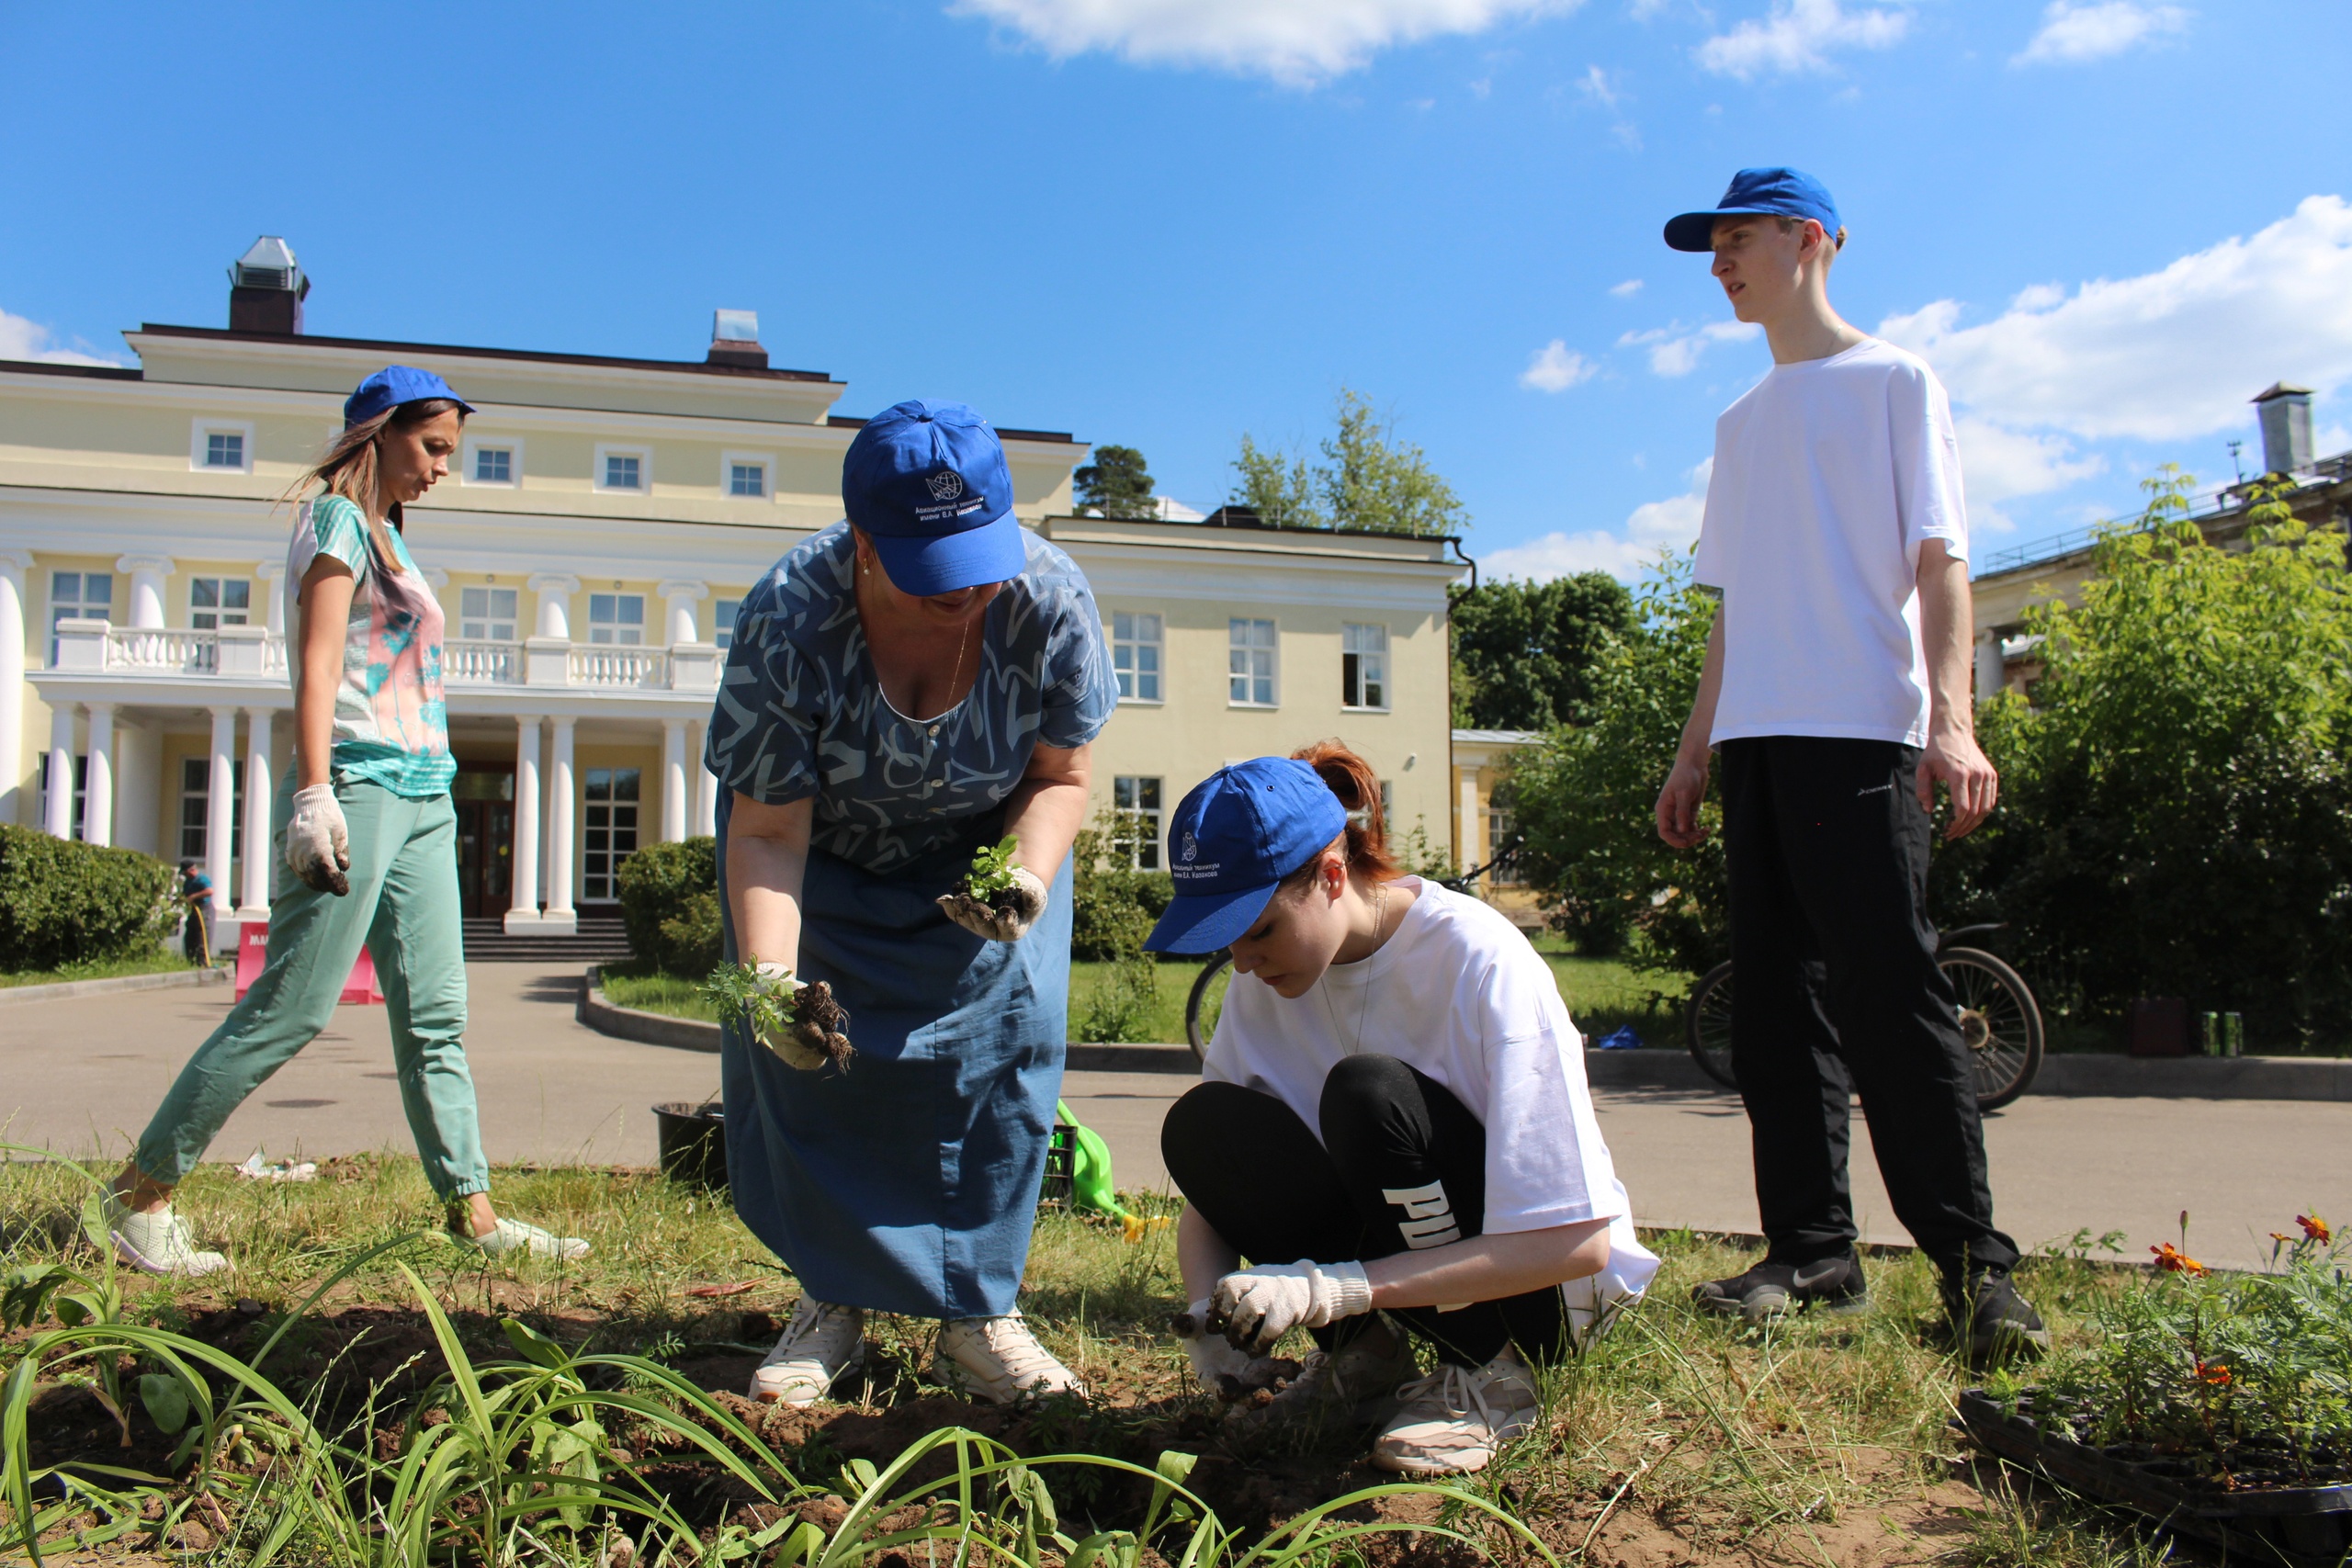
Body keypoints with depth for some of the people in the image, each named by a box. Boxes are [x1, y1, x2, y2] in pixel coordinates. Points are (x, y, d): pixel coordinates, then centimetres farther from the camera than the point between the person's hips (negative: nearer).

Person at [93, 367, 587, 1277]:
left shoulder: (385, 535, 23)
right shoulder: (337, 520, -2)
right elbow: (317, 665, -12)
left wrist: (426, 788, 19)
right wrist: (313, 793, -20)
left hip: (421, 799, 9)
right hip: (359, 787, -9)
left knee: (434, 1017, 4)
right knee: (292, 1008, -7)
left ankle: (473, 1212, 6)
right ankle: (139, 1194, 5)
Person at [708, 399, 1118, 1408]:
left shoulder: (1050, 600, -29)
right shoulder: (786, 623, -33)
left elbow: (1060, 775, -15)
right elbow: (765, 832, -27)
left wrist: (1028, 877, -35)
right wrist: (769, 977, -42)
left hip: (987, 844, 1)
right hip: (825, 852, 0)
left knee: (1007, 1037, -13)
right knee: (798, 1053, -9)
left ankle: (978, 1314, 0)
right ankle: (832, 1304, 9)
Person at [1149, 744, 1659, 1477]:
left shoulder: (1479, 963, -24)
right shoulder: (1265, 979, -7)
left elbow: (1576, 1243, -28)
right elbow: (1208, 1189, -2)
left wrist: (1332, 1287, -35)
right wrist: (1211, 1312, -24)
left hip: (1555, 1284, -5)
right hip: (1397, 1245, 5)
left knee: (1369, 1093, -32)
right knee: (1201, 1124, -19)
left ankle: (1490, 1373, -11)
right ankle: (1362, 1358, -2)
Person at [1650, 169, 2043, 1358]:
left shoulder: (1893, 382, 6)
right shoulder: (1742, 422, 24)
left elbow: (1940, 558, -4)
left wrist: (1950, 715, -18)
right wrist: (1694, 752, 16)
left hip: (1861, 730, -6)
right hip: (1756, 742, 7)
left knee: (1888, 987, -12)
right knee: (1778, 1001, 3)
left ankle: (1972, 1260, -4)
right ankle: (1813, 1249, 9)